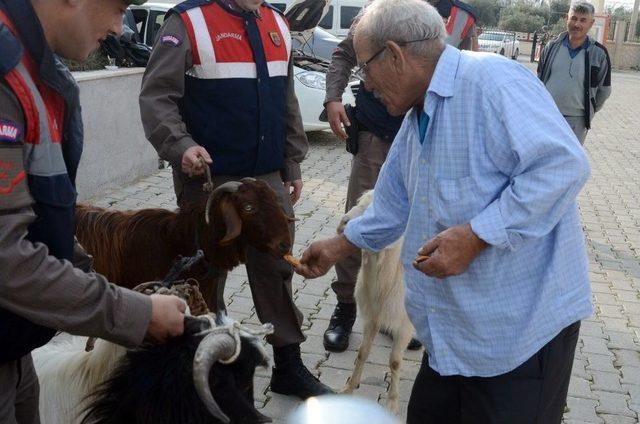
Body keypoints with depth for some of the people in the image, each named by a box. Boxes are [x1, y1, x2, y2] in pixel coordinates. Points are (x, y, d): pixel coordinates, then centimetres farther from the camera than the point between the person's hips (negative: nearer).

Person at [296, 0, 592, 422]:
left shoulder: (492, 80, -18)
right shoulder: (416, 121, 13)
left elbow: (562, 164, -28)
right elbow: (396, 205, 25)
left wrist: (474, 236, -27)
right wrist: (338, 247, 29)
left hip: (523, 323, -9)